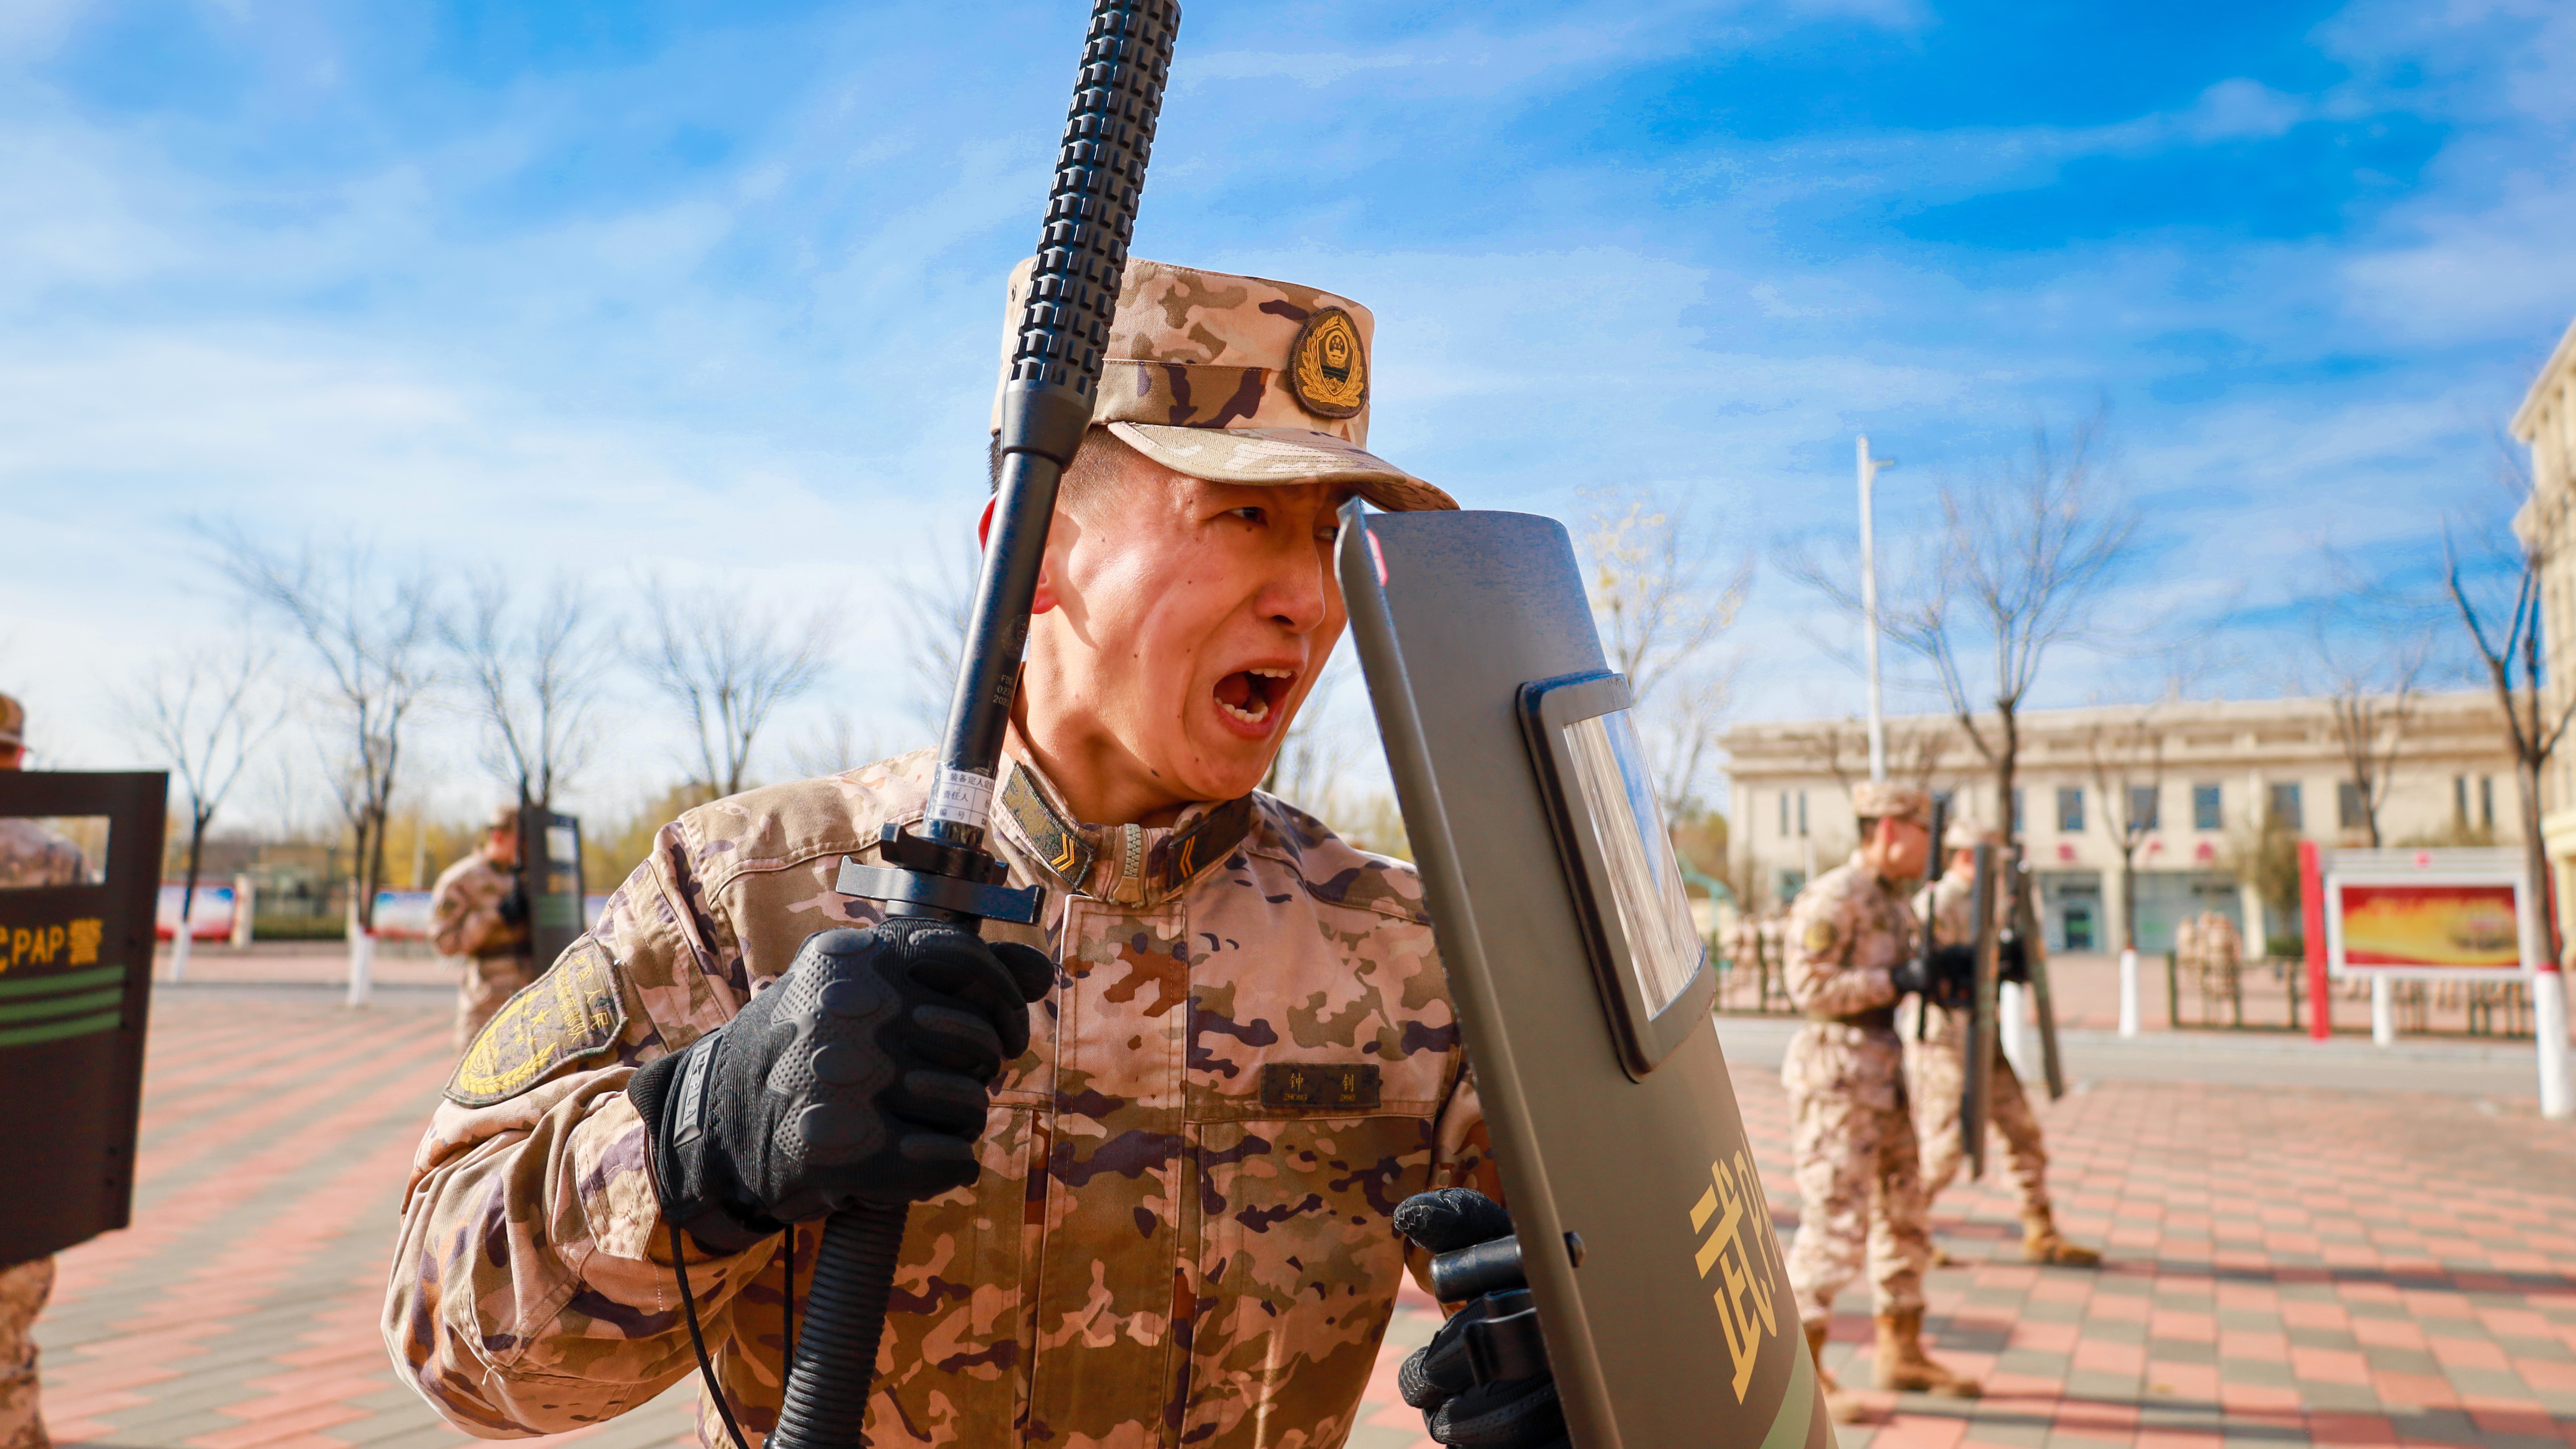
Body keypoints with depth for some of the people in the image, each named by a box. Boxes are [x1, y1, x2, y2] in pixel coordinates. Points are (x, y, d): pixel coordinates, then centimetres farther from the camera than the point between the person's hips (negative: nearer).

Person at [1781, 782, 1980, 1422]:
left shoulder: (1894, 902, 14)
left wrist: (1937, 977, 7)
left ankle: (1902, 1354, 27)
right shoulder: (1832, 897, -15)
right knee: (1836, 1223, -6)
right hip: (1836, 1073, -9)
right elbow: (1808, 986, -21)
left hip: (1884, 1074, 9)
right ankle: (1802, 1367, 5)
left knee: (1903, 1214, 15)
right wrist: (1897, 980, -20)